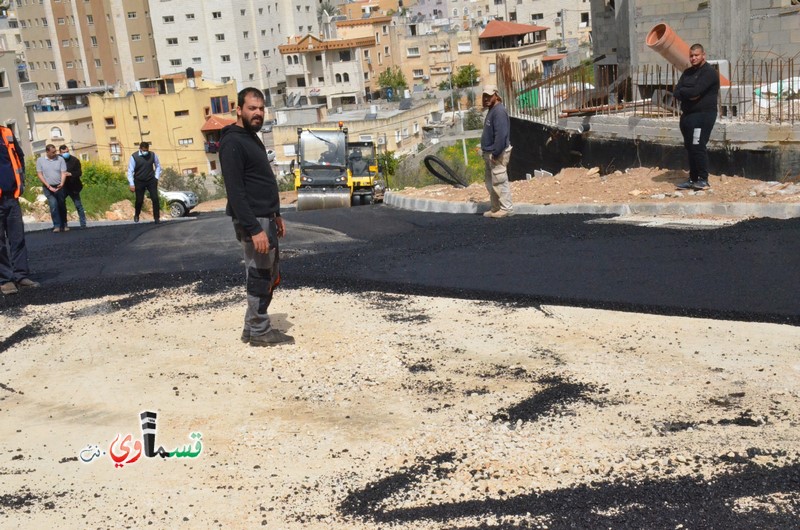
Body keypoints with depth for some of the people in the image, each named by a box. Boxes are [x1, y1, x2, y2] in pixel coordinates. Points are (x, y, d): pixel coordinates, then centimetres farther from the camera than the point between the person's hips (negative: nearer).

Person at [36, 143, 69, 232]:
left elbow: (63, 173, -2)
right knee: (53, 205, -16)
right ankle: (57, 226, -13)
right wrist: (48, 186, -10)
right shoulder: (40, 160, -1)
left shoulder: (60, 159, 0)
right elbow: (40, 174, -2)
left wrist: (61, 184, -19)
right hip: (48, 187, -2)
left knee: (62, 206, 7)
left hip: (59, 187, 2)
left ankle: (64, 225, 19)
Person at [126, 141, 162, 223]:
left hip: (151, 180, 2)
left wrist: (157, 177, 5)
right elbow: (130, 171, -8)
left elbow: (158, 166, 13)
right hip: (139, 182, -1)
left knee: (155, 199, -8)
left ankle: (156, 218, 0)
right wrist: (132, 184, -13)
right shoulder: (134, 157, -10)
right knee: (139, 200, 4)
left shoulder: (153, 155, -3)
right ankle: (136, 215, 31)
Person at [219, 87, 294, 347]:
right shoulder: (232, 143, -15)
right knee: (260, 276, -2)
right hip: (253, 221, -10)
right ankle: (259, 332, 10)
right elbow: (235, 192, -22)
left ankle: (252, 326, 25)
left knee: (271, 274, 15)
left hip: (265, 218, 10)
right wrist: (254, 229, -26)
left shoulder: (252, 138, 16)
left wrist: (276, 215, 20)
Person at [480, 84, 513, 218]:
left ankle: (507, 208, 1)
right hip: (490, 153, 10)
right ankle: (496, 209, 23)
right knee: (490, 182, 15)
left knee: (499, 182, -6)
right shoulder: (492, 110, 15)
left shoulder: (499, 111, -16)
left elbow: (501, 135, -24)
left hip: (497, 153, -10)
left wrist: (495, 154, -23)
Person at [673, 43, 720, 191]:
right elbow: (676, 93, 6)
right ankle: (693, 179, 17)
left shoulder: (709, 72, -8)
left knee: (698, 147, -11)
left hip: (703, 115, -8)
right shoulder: (687, 72, 17)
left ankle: (703, 180, -4)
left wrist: (682, 91, -3)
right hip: (687, 115, 8)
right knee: (690, 148, 10)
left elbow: (695, 91, -21)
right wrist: (689, 94, -12)